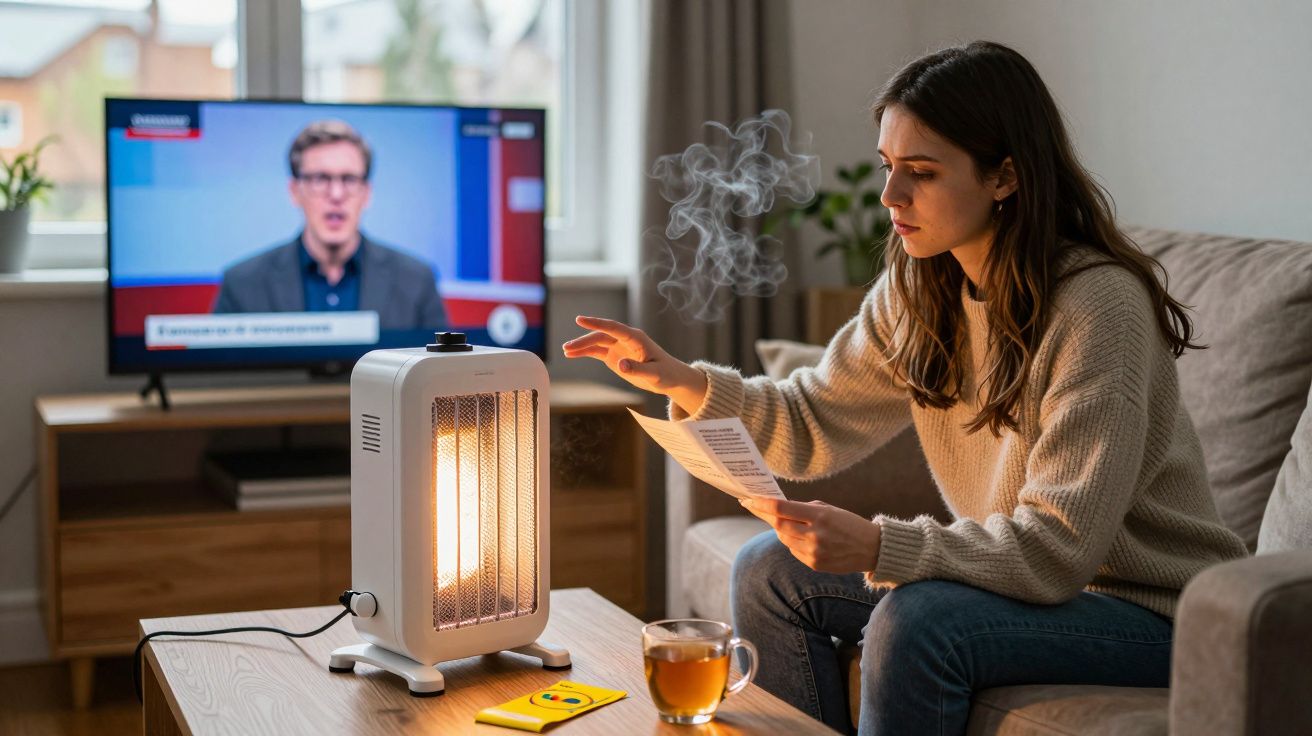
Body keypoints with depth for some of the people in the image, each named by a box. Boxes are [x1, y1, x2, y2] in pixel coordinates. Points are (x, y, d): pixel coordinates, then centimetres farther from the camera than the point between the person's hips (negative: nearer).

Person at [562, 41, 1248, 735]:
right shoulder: (919, 287, -2)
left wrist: (874, 547, -39)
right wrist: (678, 379, -13)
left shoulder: (1097, 306, -26)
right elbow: (814, 425, 2)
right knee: (771, 570, 1)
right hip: (1015, 568, 8)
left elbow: (1057, 548, -29)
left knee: (913, 622, -31)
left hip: (1149, 610, -7)